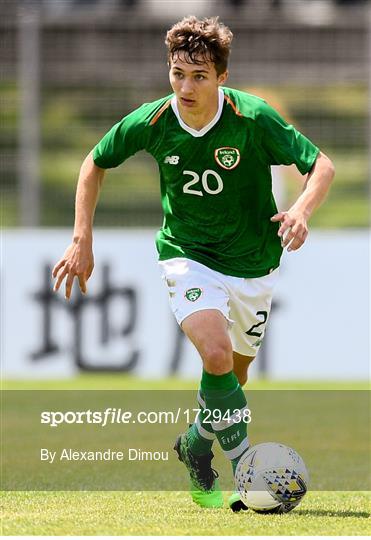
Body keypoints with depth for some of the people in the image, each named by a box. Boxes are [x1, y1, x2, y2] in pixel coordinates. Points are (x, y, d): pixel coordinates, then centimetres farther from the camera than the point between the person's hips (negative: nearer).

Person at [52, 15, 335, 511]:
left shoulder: (253, 118, -21)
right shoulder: (151, 122, -15)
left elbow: (321, 165, -15)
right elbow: (96, 163, 4)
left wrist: (301, 210, -36)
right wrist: (82, 241, -1)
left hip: (253, 264, 1)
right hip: (187, 256, -1)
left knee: (234, 375, 13)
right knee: (217, 355, -25)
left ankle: (197, 443, 41)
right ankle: (242, 461, -11)